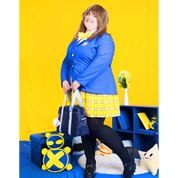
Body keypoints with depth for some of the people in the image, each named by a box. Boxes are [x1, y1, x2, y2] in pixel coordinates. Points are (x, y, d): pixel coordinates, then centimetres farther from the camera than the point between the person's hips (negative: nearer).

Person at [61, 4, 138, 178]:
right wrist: (64, 79, 2)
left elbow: (101, 61, -19)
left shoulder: (104, 39, -4)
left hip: (97, 91, -7)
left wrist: (80, 80, -22)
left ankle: (127, 156, 10)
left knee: (95, 126, -11)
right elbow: (66, 62, 21)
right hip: (78, 93, 7)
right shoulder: (76, 40, 19)